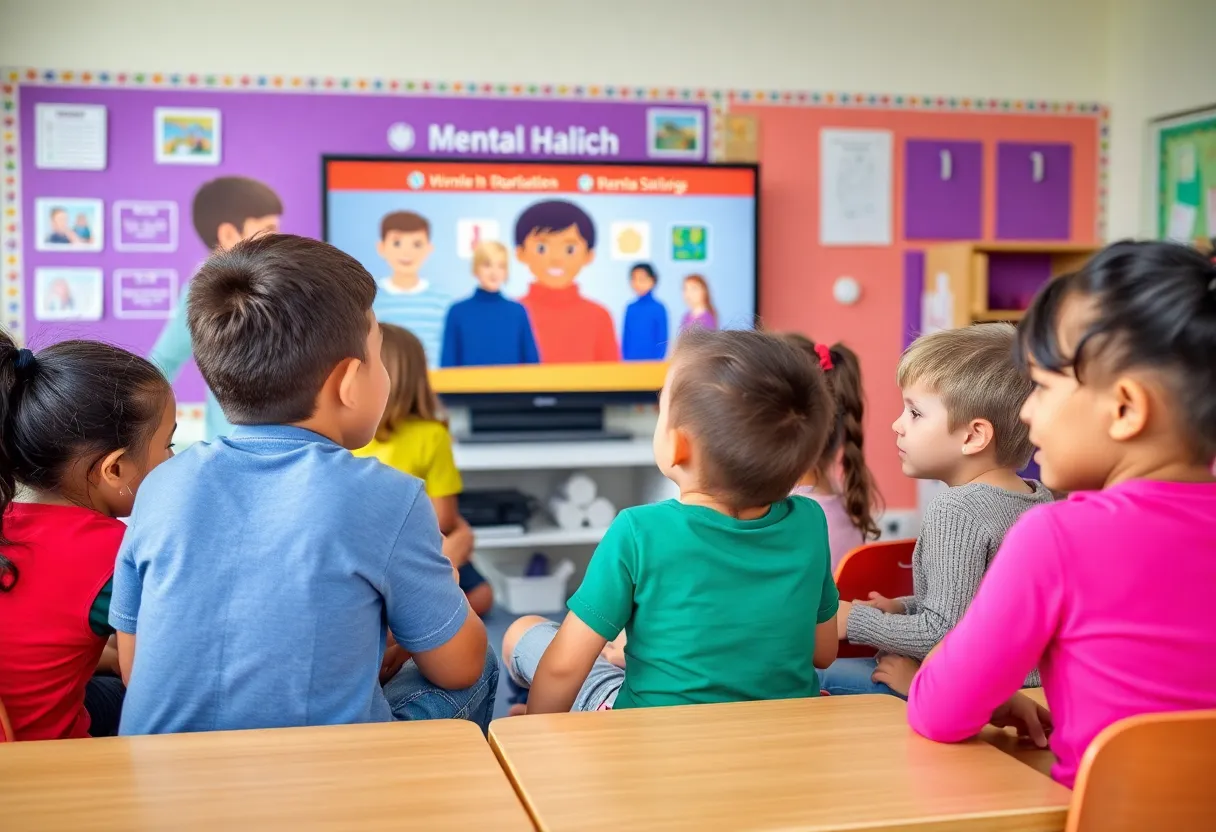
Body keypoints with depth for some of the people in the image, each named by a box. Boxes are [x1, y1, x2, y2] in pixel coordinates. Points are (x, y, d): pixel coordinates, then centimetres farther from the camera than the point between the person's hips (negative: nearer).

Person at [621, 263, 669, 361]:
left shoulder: (659, 308, -5)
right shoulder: (630, 308, 6)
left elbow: (662, 339, -3)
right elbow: (625, 337, 11)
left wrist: (657, 361, -8)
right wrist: (624, 359, 5)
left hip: (651, 361, -3)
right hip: (630, 361, 4)